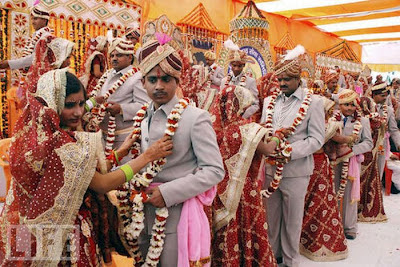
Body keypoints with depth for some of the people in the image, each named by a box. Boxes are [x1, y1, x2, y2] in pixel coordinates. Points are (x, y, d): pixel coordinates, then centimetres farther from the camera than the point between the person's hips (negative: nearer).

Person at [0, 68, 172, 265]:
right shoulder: (57, 144, -28)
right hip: (56, 235, -9)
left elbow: (90, 169, 2)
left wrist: (121, 151, 2)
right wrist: (147, 156, -18)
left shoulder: (37, 132, 0)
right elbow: (102, 185, -22)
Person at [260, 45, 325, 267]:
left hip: (296, 170, -4)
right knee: (271, 215, 15)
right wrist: (273, 138, -13)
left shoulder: (313, 102, -5)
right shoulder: (269, 100, 9)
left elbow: (316, 139, -9)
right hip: (270, 167, 4)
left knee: (292, 219, 10)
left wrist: (289, 151, -20)